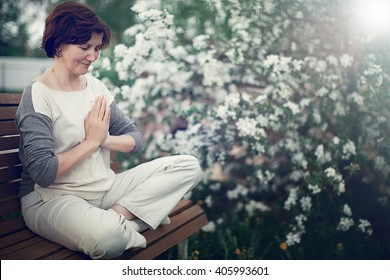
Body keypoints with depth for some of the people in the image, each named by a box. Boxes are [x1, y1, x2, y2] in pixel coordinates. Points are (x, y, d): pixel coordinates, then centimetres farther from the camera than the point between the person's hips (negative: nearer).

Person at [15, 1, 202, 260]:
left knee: (188, 166, -4)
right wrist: (91, 141, -12)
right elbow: (42, 173, -21)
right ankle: (122, 221, -7)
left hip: (105, 189, 8)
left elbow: (137, 140, 7)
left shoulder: (96, 86, 8)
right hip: (53, 198, -7)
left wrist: (105, 139, -14)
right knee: (108, 236, -42)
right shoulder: (38, 95, -12)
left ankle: (116, 216, -15)